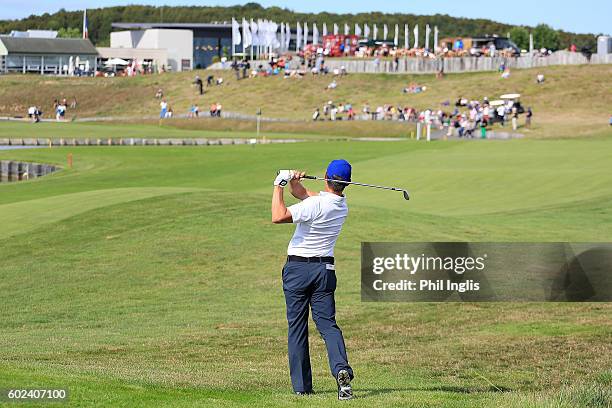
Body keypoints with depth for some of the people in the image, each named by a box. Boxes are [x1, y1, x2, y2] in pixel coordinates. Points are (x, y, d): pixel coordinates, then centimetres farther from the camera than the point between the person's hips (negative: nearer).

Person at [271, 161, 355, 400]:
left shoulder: (316, 204, -19)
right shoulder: (342, 206, 5)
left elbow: (278, 217, -25)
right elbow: (303, 195, 14)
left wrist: (279, 186, -17)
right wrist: (293, 181, -5)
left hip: (297, 269, -5)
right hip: (325, 270, 5)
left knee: (297, 327, 4)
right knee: (327, 324, 2)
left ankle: (301, 385, 5)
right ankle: (341, 369, -24)